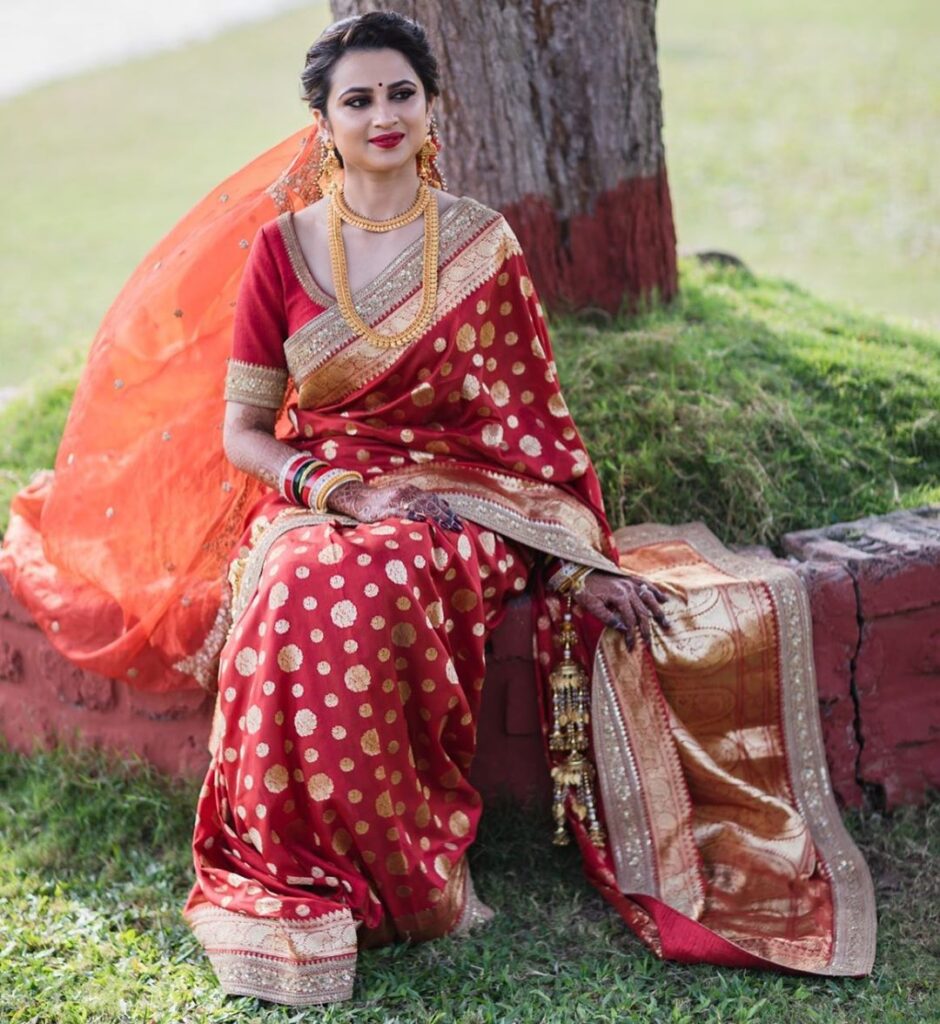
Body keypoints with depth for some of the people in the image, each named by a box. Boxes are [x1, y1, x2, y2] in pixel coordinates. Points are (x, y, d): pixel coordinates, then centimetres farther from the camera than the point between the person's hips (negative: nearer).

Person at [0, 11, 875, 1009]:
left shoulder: (482, 244, 5)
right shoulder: (281, 246, 5)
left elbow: (529, 419, 5)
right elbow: (239, 431, 6)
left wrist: (580, 560, -6)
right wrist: (337, 487, -13)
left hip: (460, 504, -1)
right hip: (314, 503, 1)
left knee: (371, 585, -36)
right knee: (305, 596, -35)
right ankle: (305, 886, -20)